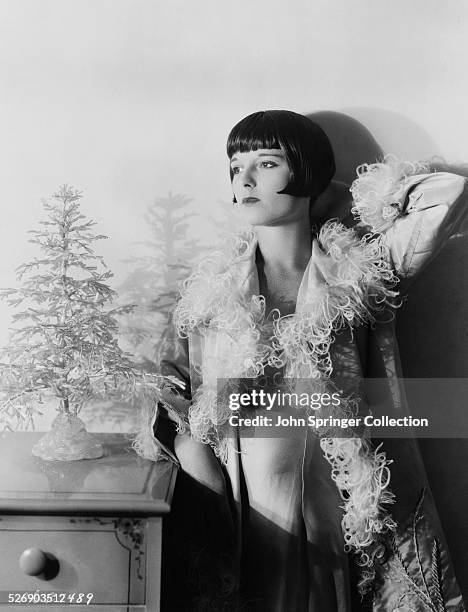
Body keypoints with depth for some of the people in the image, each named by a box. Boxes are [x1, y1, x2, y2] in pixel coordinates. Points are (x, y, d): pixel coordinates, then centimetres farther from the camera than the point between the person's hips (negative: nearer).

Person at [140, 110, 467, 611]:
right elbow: (190, 421, 3)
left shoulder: (359, 268, -1)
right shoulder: (211, 288, 2)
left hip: (348, 508, 0)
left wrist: (368, 193, 2)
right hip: (252, 510, 1)